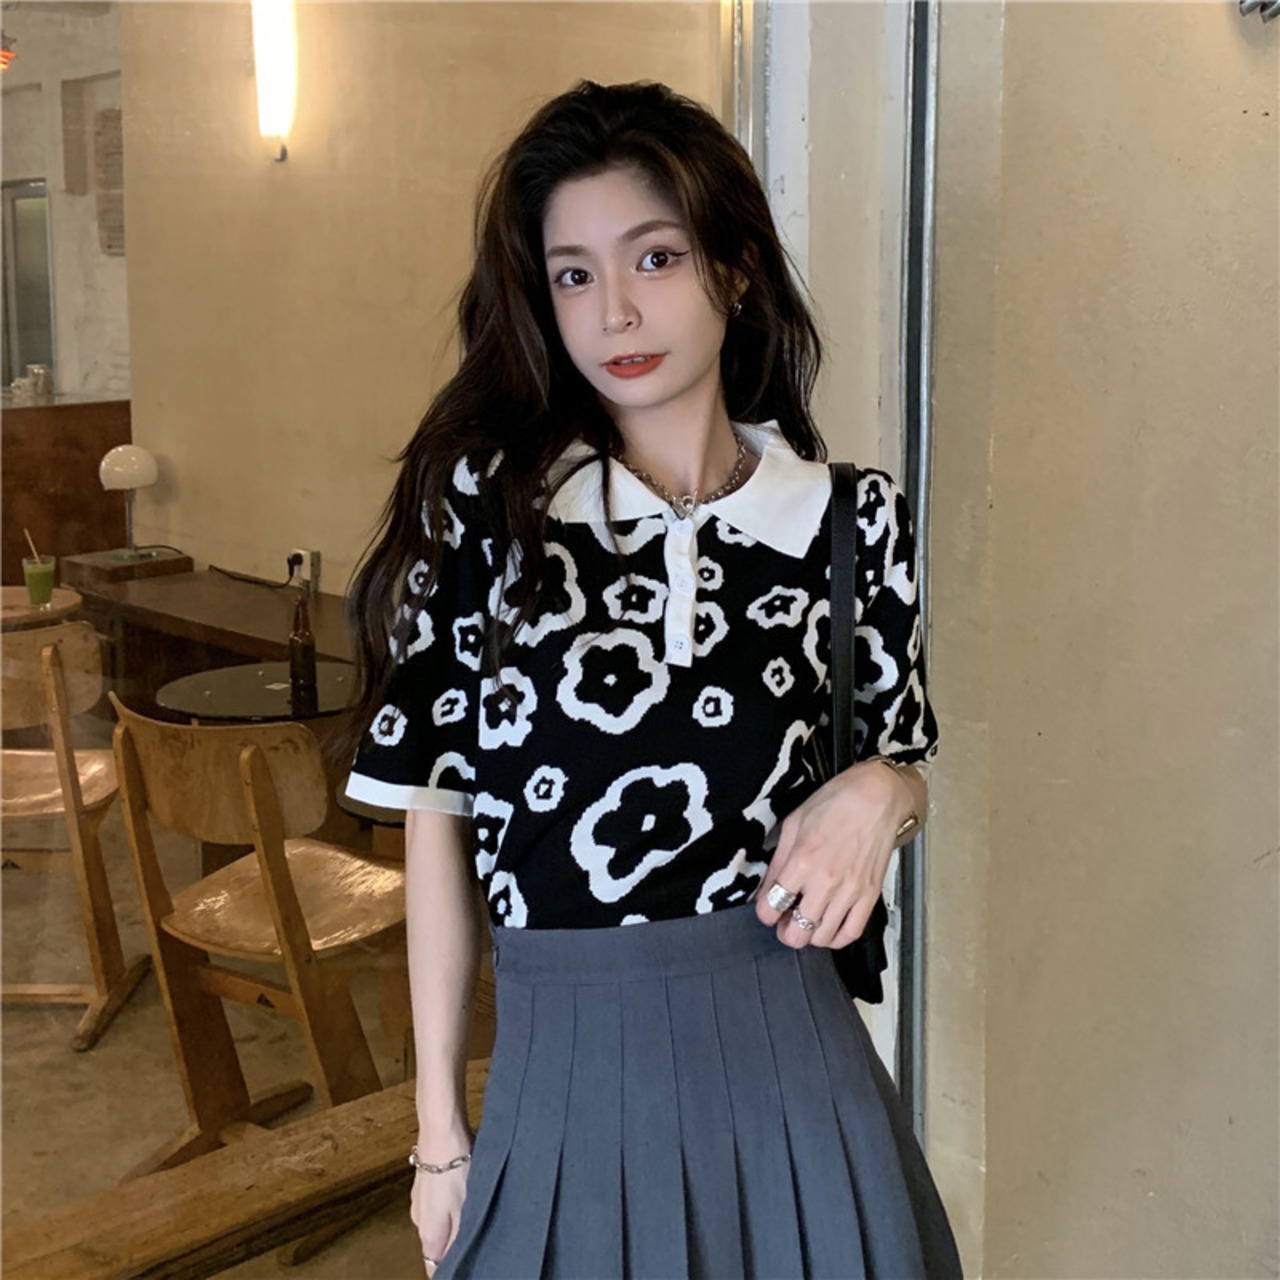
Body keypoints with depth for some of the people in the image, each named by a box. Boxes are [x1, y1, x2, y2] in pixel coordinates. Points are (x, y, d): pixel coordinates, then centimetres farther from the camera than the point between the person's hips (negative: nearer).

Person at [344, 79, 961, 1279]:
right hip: (561, 1074, -1)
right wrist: (439, 1132, 1)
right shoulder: (484, 502, -6)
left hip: (783, 1057, 1)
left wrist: (876, 796, -12)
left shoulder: (851, 517, -2)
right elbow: (435, 817, -2)